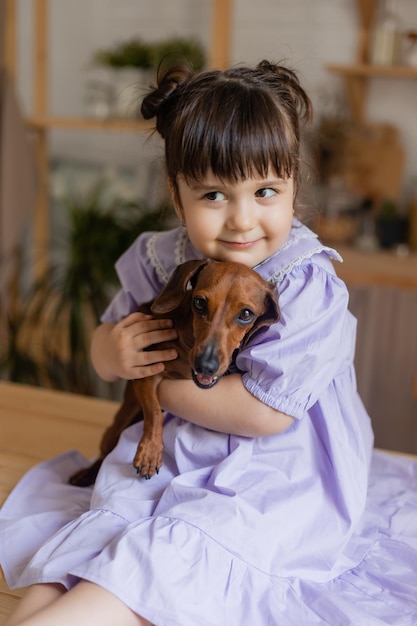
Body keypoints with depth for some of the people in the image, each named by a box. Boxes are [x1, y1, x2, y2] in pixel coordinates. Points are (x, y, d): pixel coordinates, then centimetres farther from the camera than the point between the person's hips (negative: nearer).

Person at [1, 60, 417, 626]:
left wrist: (160, 378, -15)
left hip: (276, 480, -6)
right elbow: (108, 336, 13)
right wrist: (114, 352, -14)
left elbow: (265, 411, -25)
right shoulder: (161, 262, -1)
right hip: (173, 458, 7)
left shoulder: (307, 286, -19)